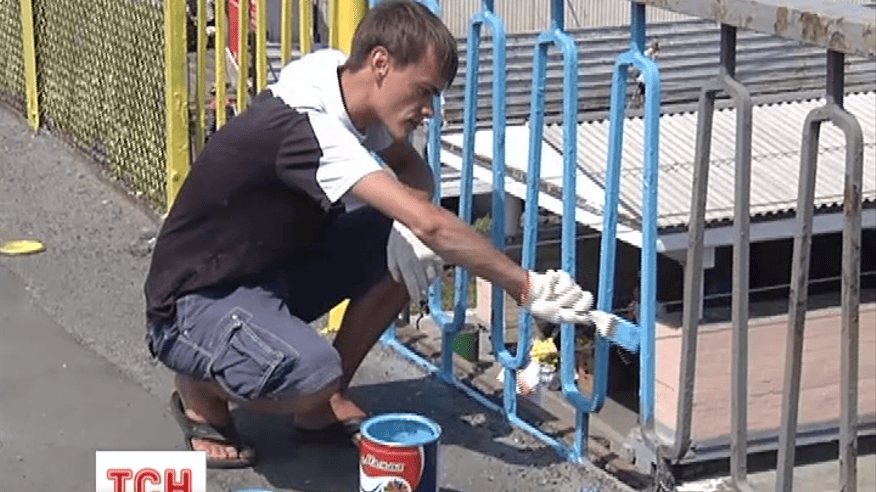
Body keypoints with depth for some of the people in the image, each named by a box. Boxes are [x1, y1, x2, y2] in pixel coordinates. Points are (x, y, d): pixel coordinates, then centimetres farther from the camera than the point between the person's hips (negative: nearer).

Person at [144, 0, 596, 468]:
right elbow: (428, 222, -37)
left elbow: (414, 171, 9)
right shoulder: (306, 127, -31)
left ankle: (323, 402, 6)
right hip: (198, 301, -9)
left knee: (412, 248, -7)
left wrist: (408, 227, -15)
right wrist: (527, 288, -31)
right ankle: (199, 389, -2)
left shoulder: (346, 86, -5)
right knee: (309, 373, -37)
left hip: (276, 268, 9)